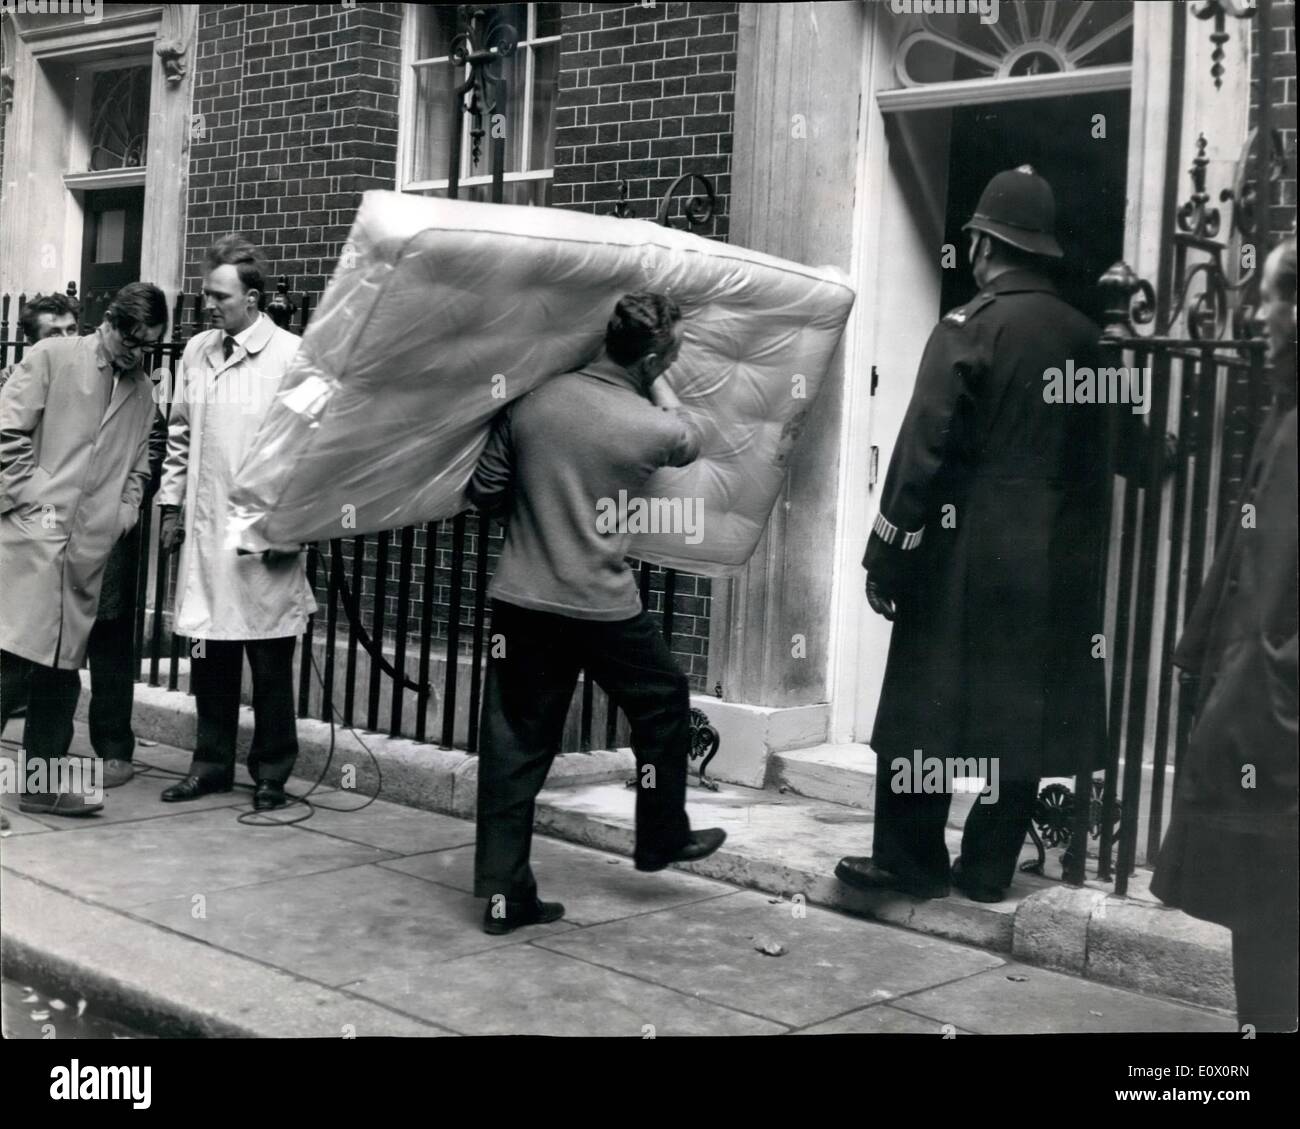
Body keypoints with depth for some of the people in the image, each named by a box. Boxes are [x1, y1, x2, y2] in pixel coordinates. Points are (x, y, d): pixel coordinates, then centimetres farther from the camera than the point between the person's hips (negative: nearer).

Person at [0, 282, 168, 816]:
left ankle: (43, 783, 18)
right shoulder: (52, 357, 1)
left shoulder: (142, 391, 17)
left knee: (62, 667, 9)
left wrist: (124, 513, 7)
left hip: (87, 548, 5)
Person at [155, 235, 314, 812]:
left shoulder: (292, 357, -9)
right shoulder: (196, 352, 9)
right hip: (204, 529, 5)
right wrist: (172, 504, 14)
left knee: (270, 664, 4)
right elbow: (179, 434, 17)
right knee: (209, 656, 12)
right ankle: (212, 764, 25)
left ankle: (272, 774, 16)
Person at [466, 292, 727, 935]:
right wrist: (658, 381, 16)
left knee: (515, 748, 9)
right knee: (663, 703, 22)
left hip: (519, 601, 4)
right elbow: (690, 442, 15)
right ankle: (662, 838, 36)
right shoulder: (652, 428, -10)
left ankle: (504, 894, 12)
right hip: (601, 608, -3)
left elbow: (484, 491, 5)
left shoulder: (533, 403, -2)